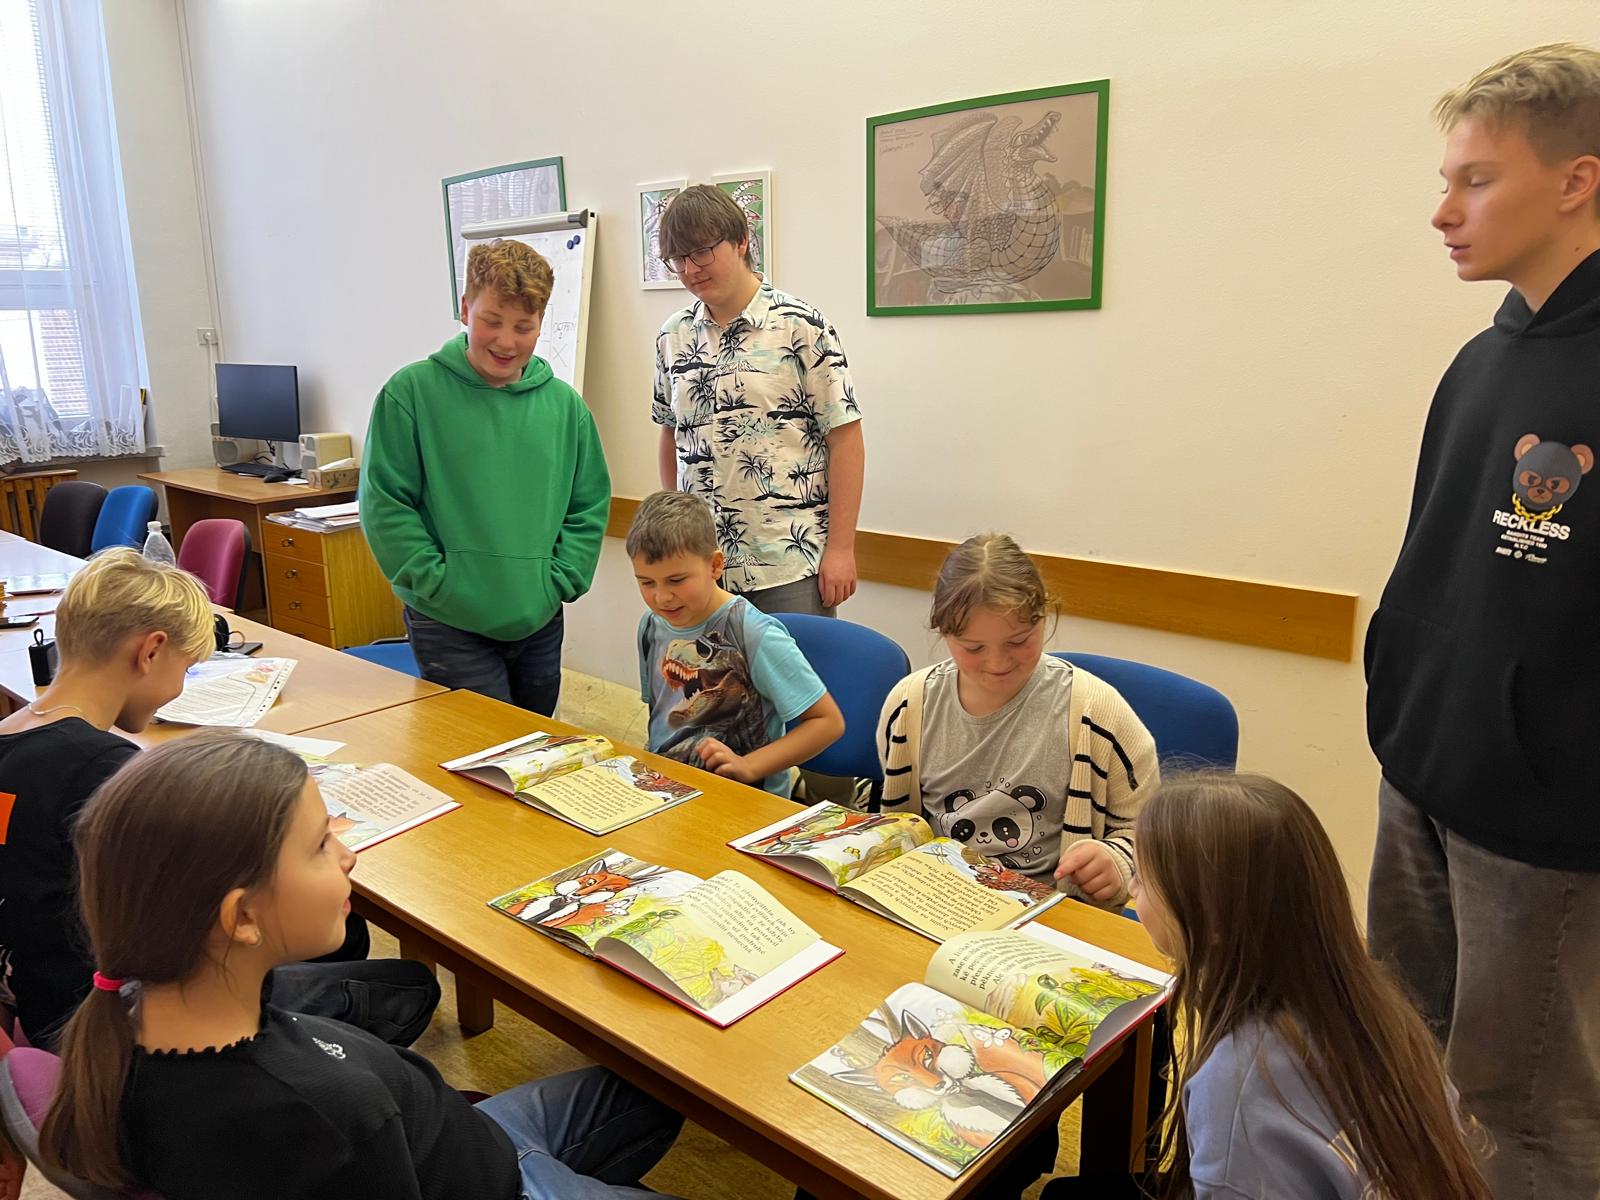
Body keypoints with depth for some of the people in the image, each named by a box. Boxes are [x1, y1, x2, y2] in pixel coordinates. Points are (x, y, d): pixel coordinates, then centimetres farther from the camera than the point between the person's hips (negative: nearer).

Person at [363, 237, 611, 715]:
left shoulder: (565, 405, 3)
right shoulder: (413, 392, -7)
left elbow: (590, 507, 7)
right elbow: (384, 503, -7)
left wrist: (557, 583, -3)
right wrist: (439, 583, -12)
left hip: (539, 624, 4)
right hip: (449, 626, -4)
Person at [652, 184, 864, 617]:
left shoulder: (801, 326, -7)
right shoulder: (673, 337, 8)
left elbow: (845, 439, -8)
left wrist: (840, 547, -11)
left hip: (790, 566, -4)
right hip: (699, 563, 5)